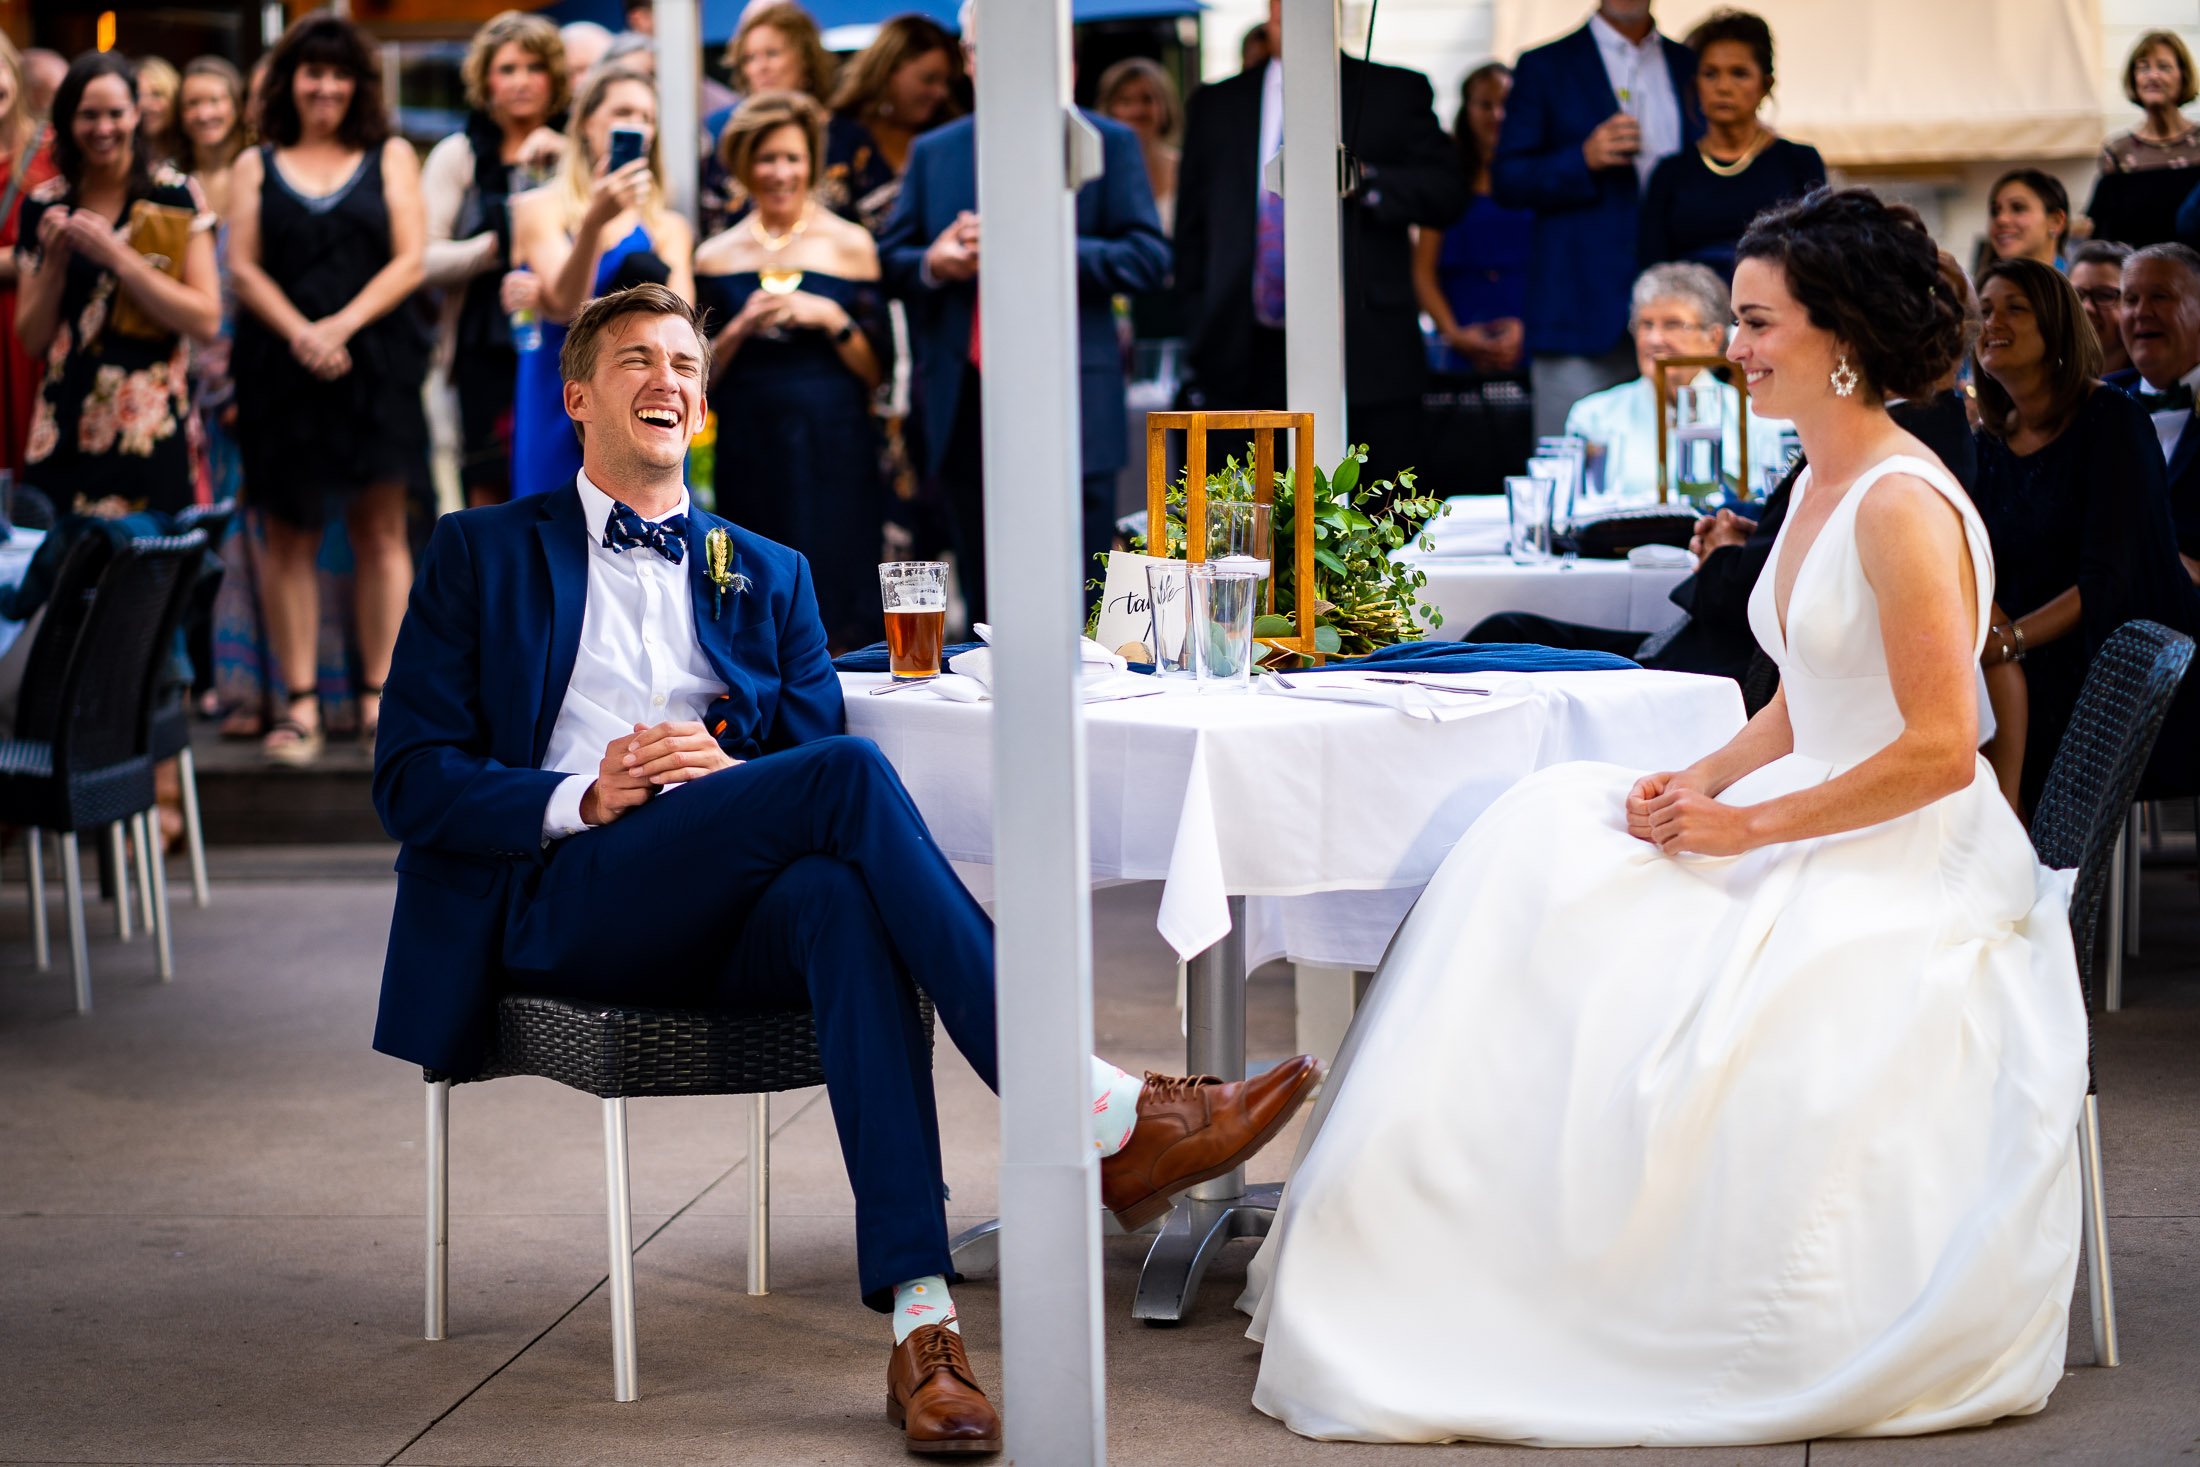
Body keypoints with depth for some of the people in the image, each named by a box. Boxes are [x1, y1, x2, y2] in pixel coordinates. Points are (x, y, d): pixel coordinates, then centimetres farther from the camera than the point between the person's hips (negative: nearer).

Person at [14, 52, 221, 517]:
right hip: (63, 433, 2)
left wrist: (118, 258, -15)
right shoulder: (42, 207, 8)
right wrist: (54, 262, -6)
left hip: (151, 432, -2)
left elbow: (207, 321, -9)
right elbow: (33, 341, 9)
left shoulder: (175, 197, 0)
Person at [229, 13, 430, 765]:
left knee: (380, 530, -3)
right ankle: (300, 703, 2)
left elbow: (409, 260, 1)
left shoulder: (390, 157, 11)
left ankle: (378, 696, 0)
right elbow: (243, 267, 4)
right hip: (281, 366, 1)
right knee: (290, 533, 0)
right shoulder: (257, 166, 13)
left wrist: (341, 326, -11)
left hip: (373, 360, -1)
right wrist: (298, 332, -13)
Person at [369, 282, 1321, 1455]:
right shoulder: (482, 554, 17)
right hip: (563, 901, -3)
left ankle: (921, 1323, -47)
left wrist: (734, 773, -9)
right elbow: (411, 778, 6)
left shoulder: (768, 576, 28)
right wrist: (582, 799, -11)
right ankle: (1099, 1117, -36)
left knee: (840, 890, -37)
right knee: (846, 777, -30)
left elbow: (816, 741, 15)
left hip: (732, 914, 3)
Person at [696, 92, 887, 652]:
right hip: (749, 454, 2)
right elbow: (700, 379, 8)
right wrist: (740, 329, -7)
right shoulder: (716, 256, 9)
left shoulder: (850, 244, 4)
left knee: (834, 612, -6)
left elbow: (877, 371, 3)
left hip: (834, 454, -2)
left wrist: (832, 319, -12)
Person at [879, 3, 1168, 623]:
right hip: (966, 413, 4)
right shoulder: (932, 152, 15)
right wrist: (933, 264, -10)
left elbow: (1148, 259, -5)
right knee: (987, 612, 8)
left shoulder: (1107, 143, 4)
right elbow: (888, 260, 13)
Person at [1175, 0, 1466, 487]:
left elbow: (1448, 192, 0)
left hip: (1366, 355, -2)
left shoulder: (1396, 94, 9)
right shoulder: (1215, 106, 15)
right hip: (1248, 364, 2)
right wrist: (1203, 333, 8)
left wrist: (1363, 180, -16)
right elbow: (1191, 232, 16)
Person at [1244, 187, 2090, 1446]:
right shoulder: (1821, 488, 11)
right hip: (1813, 840, 9)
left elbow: (1939, 751, -22)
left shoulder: (1904, 507, -18)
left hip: (1910, 871, -9)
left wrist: (1751, 827, -18)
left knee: (1665, 998, -24)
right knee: (1552, 847, -6)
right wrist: (1700, 781, -2)